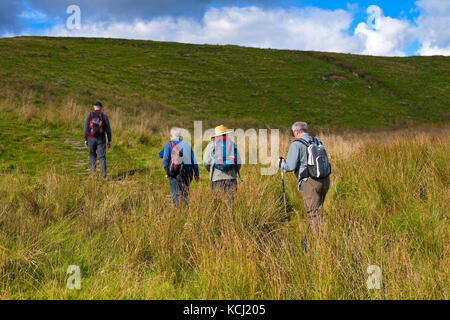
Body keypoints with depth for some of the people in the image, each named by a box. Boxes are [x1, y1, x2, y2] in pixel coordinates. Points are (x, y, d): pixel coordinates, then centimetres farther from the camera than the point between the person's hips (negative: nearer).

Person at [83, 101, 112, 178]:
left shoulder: (89, 115, 0)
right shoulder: (104, 116, -2)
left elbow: (85, 128, 0)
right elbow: (108, 129, -2)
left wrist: (85, 139, 8)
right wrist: (109, 141, 4)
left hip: (91, 138, 1)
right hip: (101, 139, -1)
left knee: (92, 154, 21)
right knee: (102, 157, 2)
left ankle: (93, 168, 3)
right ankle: (103, 172, -14)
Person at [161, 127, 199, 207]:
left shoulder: (169, 144, -1)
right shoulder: (187, 144, 13)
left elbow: (164, 159, -10)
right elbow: (194, 160, 11)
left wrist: (167, 172, 2)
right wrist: (196, 173, 15)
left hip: (176, 173, -4)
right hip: (188, 172, 4)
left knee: (176, 195, -2)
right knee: (185, 194, 14)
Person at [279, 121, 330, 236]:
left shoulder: (296, 145, -6)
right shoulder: (318, 142, 15)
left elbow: (290, 167, -11)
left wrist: (281, 162, 10)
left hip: (310, 182, -7)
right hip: (325, 180, 7)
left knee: (313, 213, -1)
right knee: (317, 210, 17)